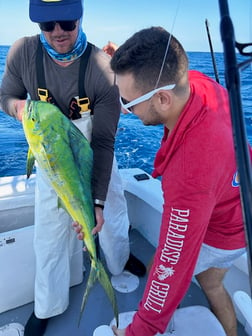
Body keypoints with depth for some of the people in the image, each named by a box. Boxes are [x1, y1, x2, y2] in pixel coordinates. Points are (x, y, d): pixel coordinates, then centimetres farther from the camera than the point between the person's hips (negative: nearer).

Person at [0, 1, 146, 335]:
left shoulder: (103, 68, -24)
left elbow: (103, 141, -25)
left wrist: (98, 200, -29)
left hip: (98, 158, 0)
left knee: (112, 214, 17)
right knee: (50, 234, 7)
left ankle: (121, 260, 53)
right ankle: (47, 306, 34)